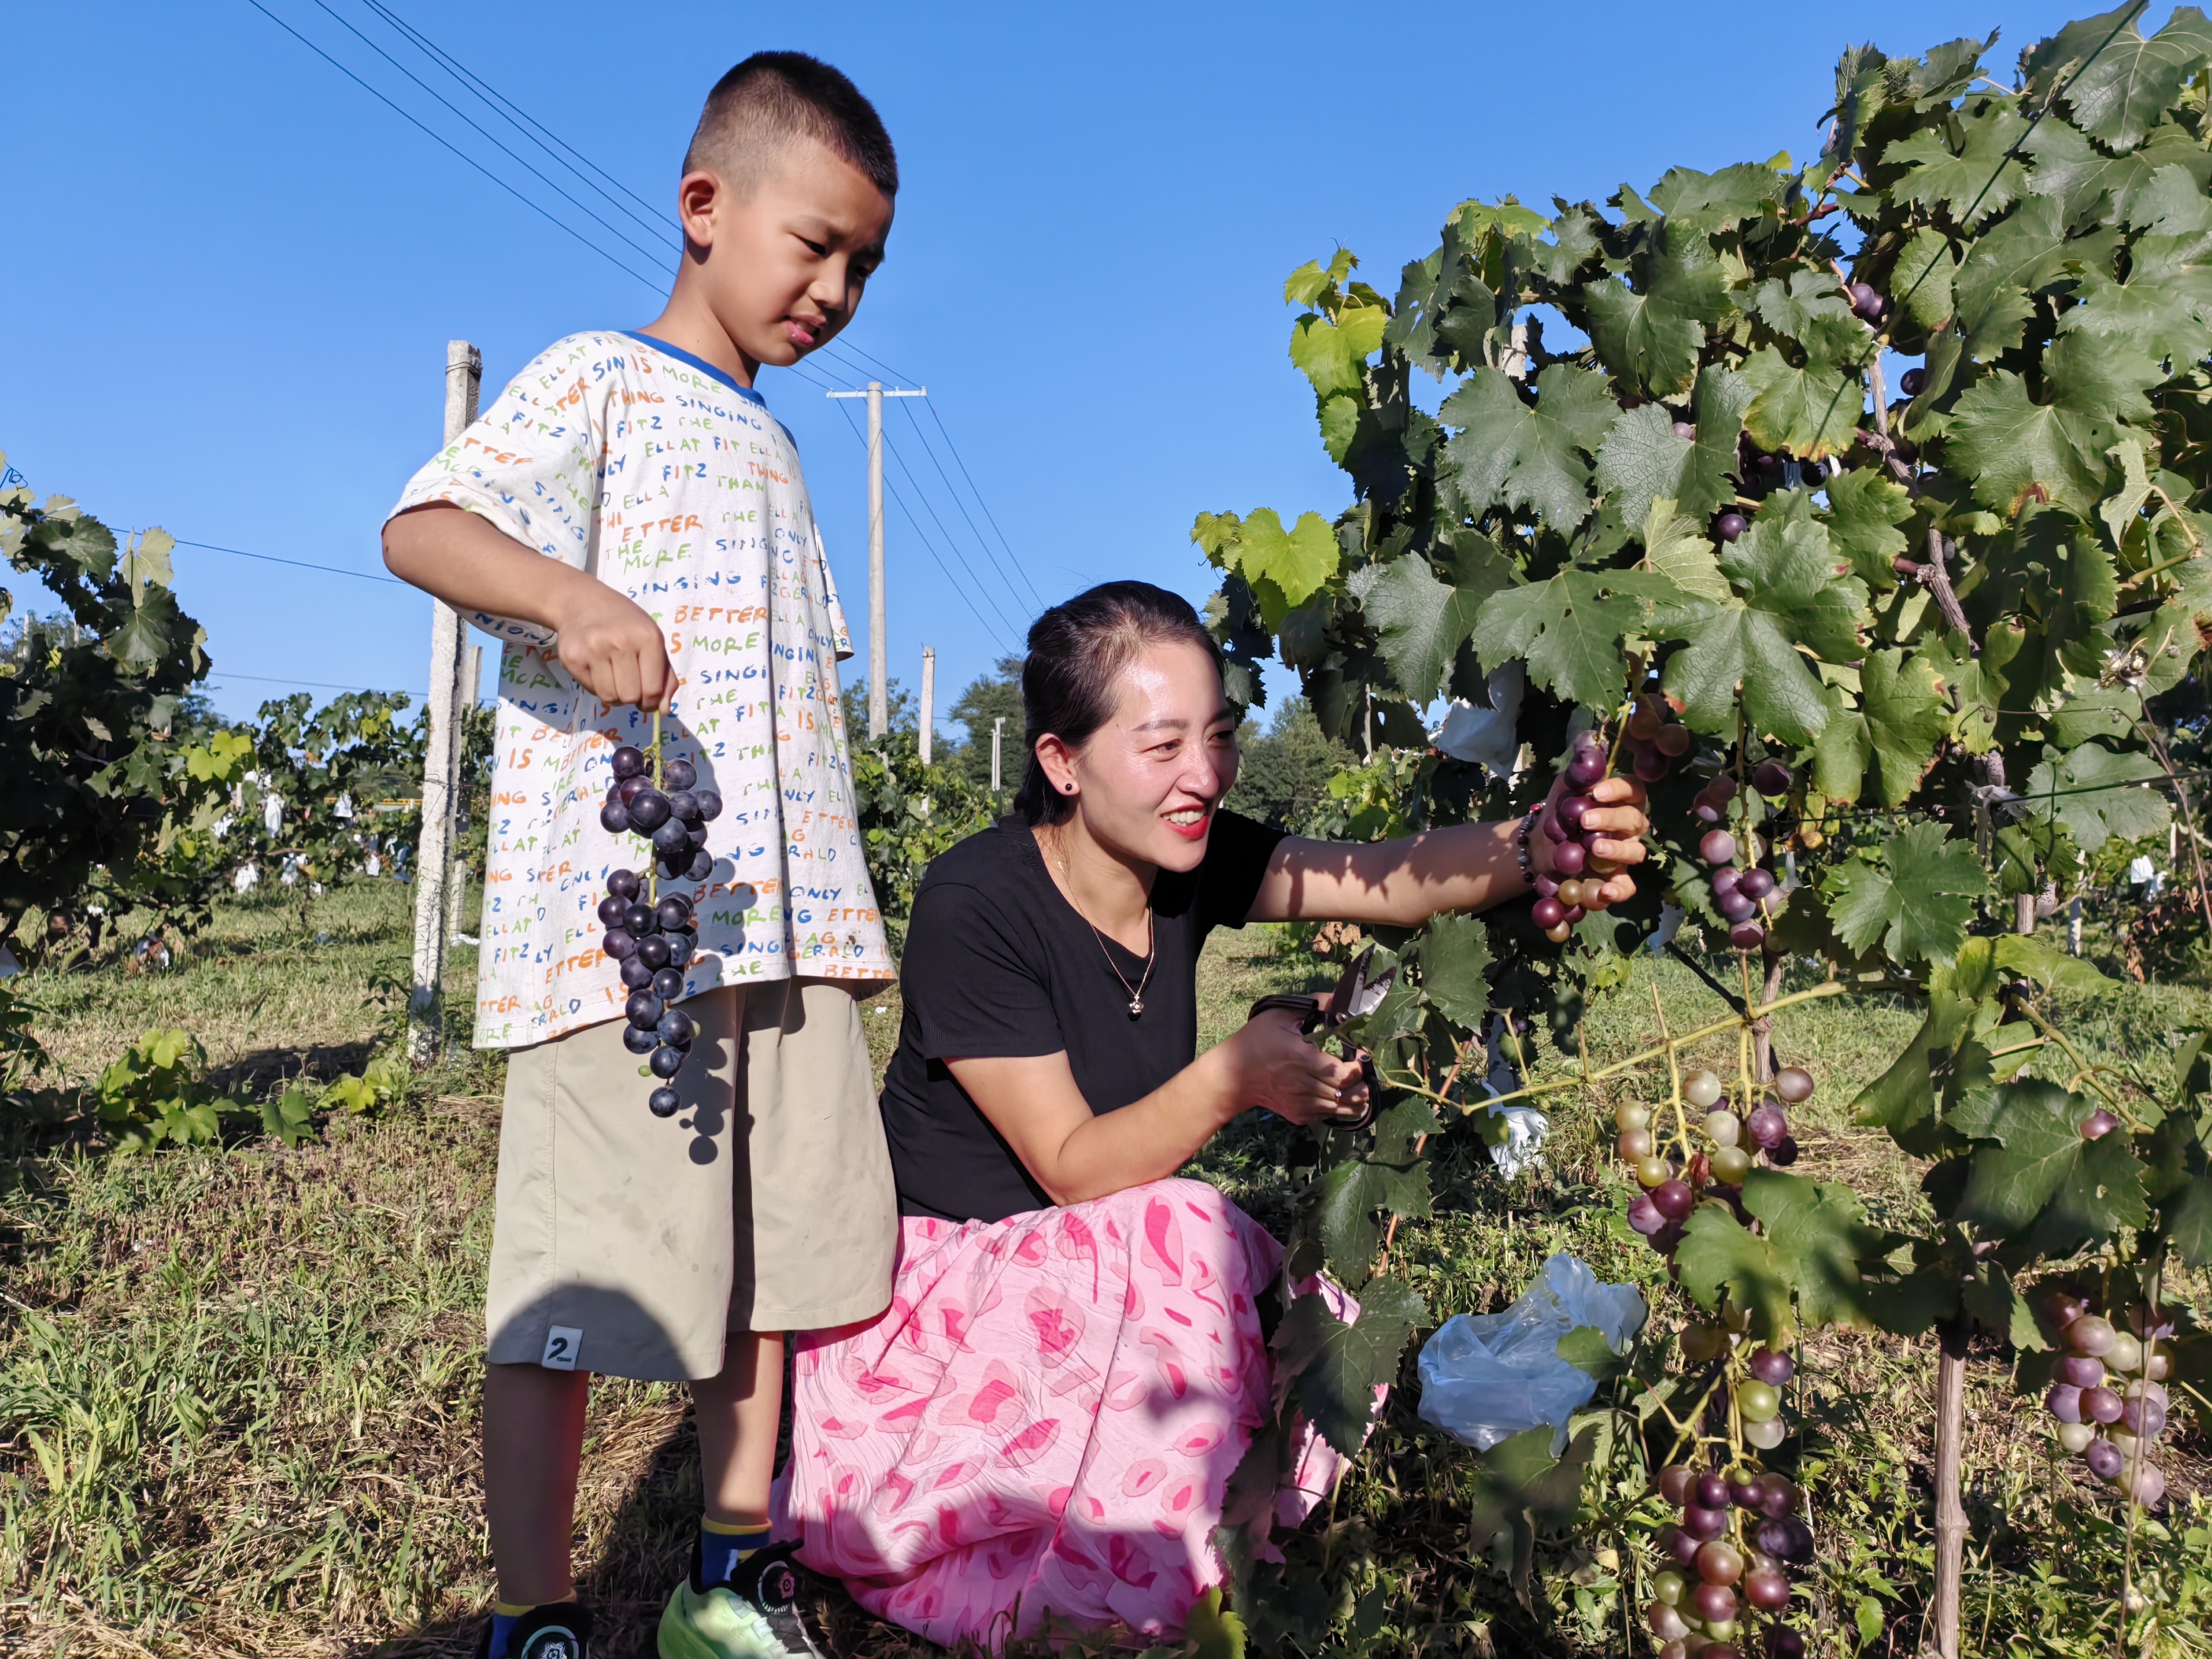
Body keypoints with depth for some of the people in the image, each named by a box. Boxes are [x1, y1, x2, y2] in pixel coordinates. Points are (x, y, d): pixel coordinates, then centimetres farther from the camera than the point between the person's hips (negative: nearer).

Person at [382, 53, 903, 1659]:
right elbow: (420, 524, -11)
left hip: (789, 921, 8)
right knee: (582, 1279, -3)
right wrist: (570, 594, -31)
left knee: (779, 1254, 10)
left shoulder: (772, 447, 25)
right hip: (621, 915, -7)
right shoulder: (600, 381, 3)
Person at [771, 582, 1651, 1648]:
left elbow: (1394, 880, -24)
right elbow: (1071, 1167, -24)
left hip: (1113, 1269, 6)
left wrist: (1543, 845, -45)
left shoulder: (1196, 862, -7)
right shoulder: (974, 908, -24)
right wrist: (1235, 1078, -40)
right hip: (946, 1274, -6)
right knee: (1183, 1241, -30)